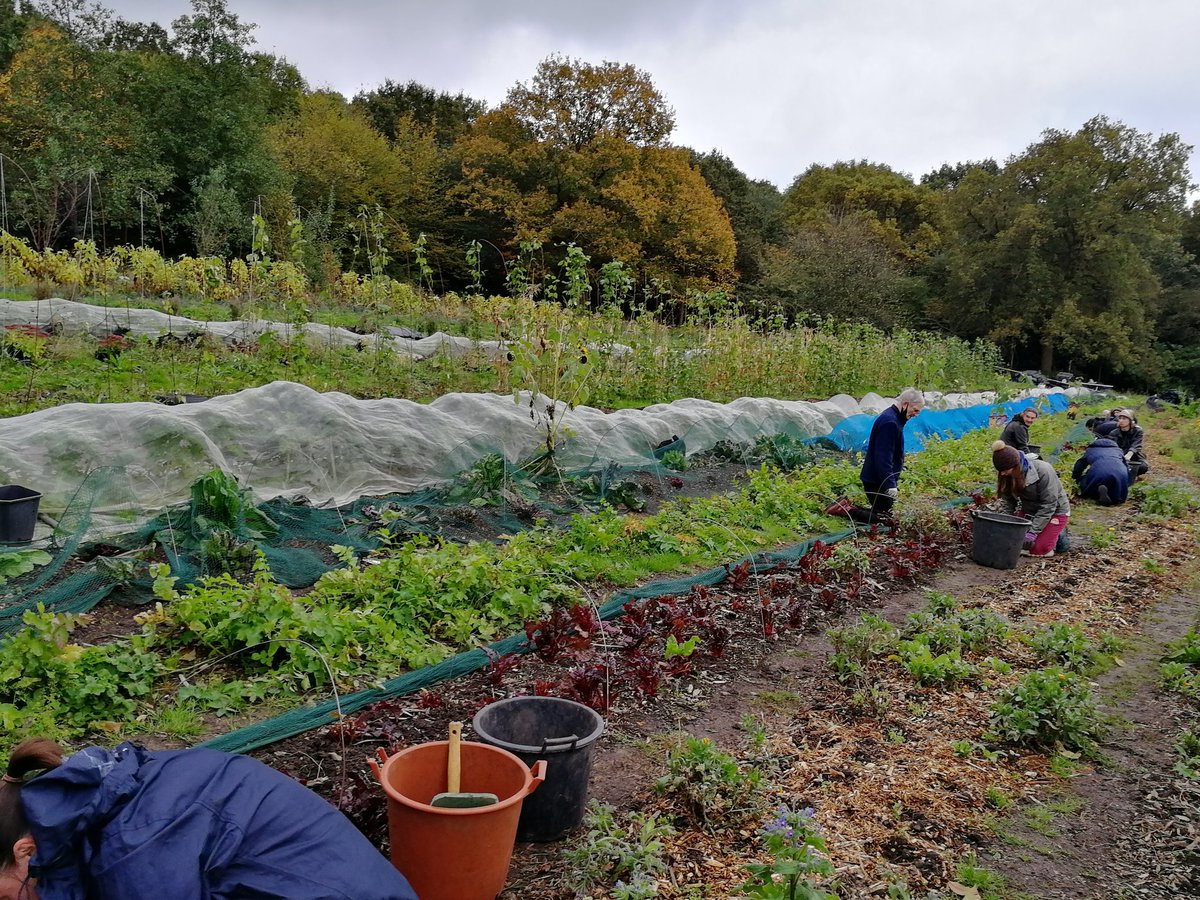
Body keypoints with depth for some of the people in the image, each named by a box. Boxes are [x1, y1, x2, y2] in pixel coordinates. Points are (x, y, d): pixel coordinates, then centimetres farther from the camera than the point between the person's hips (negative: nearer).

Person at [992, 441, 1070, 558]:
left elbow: (1048, 505, -28)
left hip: (1055, 511, -6)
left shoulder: (1043, 471, -31)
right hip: (1029, 511, 6)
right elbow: (1007, 501, -7)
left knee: (1036, 549, -16)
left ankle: (1058, 534, 12)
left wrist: (1033, 532, -29)